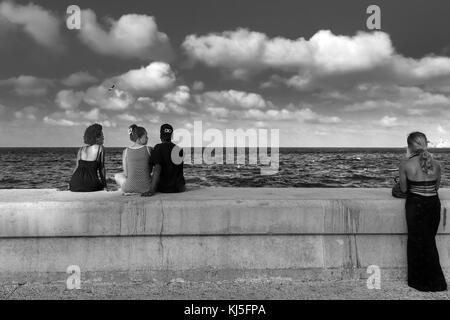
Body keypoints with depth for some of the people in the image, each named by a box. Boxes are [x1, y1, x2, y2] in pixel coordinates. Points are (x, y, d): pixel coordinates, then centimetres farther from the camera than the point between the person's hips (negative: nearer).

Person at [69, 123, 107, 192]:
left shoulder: (81, 149, 11)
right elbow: (101, 169, 0)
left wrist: (70, 184, 21)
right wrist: (105, 185, 6)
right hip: (90, 185, -5)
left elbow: (77, 167, 12)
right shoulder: (100, 148, 0)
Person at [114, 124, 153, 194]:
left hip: (129, 188, 1)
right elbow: (150, 170, 2)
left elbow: (126, 173, 1)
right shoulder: (148, 149, -6)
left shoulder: (125, 151, -3)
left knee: (117, 176, 33)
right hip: (146, 188, -1)